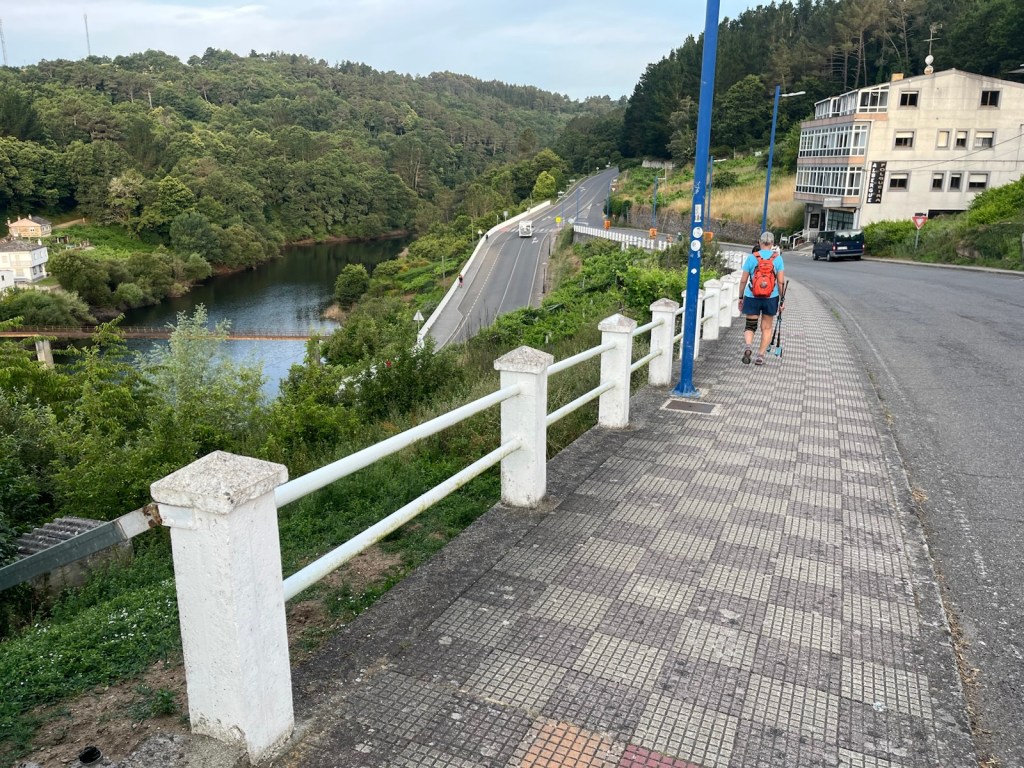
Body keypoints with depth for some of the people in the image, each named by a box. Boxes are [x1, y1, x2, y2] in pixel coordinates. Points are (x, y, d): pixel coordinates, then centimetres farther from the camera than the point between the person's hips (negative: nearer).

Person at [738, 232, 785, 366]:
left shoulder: (751, 257, -3)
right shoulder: (778, 258, -1)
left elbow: (743, 280, -1)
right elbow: (781, 282, -2)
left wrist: (741, 297, 9)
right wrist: (782, 301, 5)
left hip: (752, 297, -1)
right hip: (771, 298, 1)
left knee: (750, 326, 9)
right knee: (767, 328, 14)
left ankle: (748, 345, -19)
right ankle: (760, 355, 12)